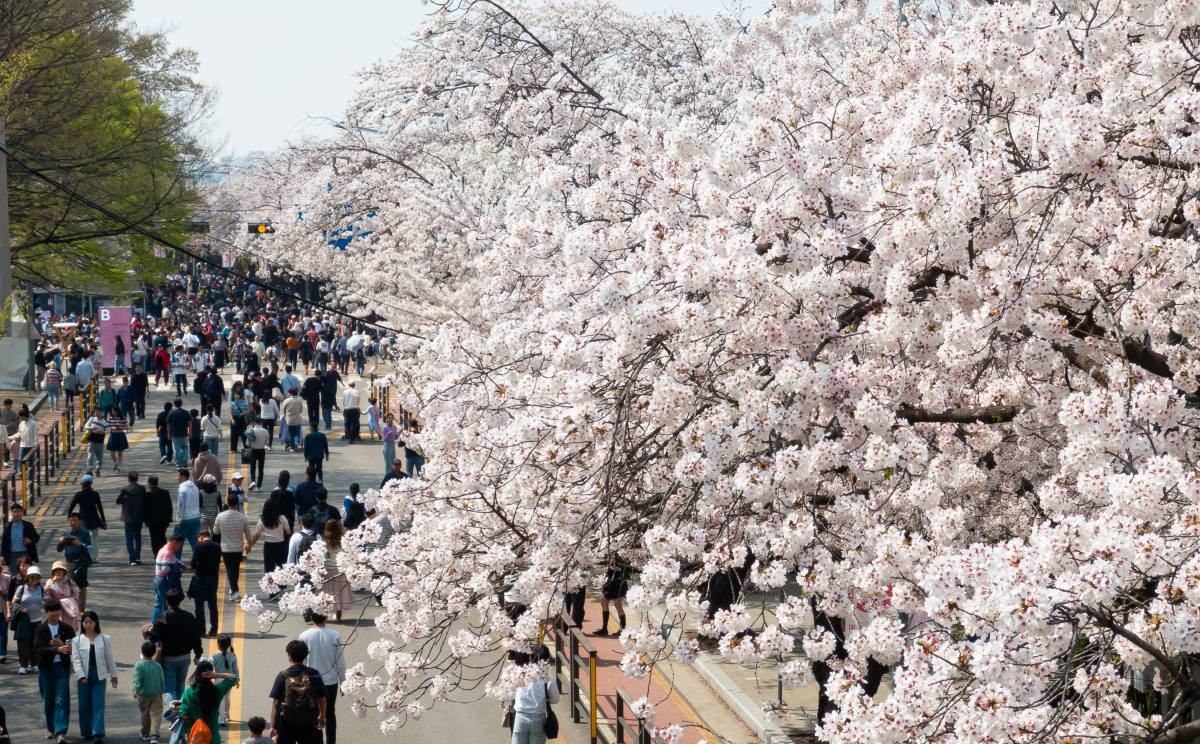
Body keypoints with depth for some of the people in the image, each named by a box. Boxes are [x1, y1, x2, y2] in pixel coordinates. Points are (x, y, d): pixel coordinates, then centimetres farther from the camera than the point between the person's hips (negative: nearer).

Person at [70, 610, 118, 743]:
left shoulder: (105, 639, 3)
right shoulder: (77, 640, 1)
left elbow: (109, 658, 8)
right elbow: (76, 660, -5)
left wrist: (113, 675, 12)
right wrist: (81, 676, -17)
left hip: (99, 676, -1)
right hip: (83, 677, 1)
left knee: (98, 705, -8)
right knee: (84, 706, 7)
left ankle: (98, 733, -12)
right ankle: (87, 732, 20)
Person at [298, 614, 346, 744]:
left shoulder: (304, 636, -12)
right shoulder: (335, 636, -12)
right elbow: (340, 661, -6)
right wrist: (342, 681, 7)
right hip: (330, 681, 1)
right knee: (330, 714, 13)